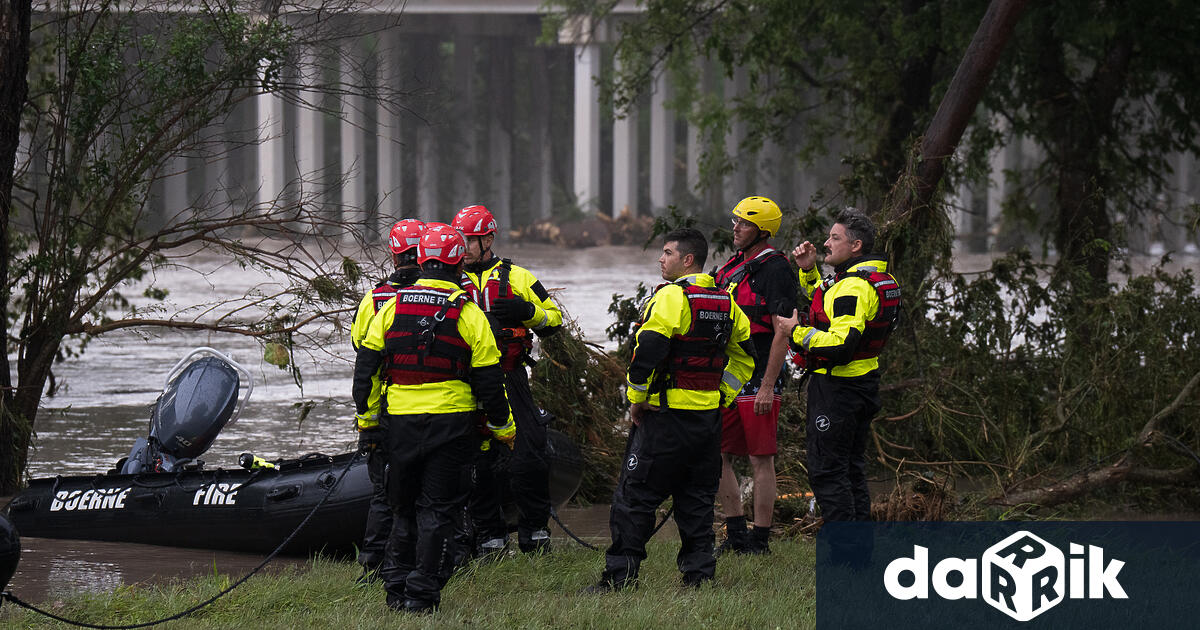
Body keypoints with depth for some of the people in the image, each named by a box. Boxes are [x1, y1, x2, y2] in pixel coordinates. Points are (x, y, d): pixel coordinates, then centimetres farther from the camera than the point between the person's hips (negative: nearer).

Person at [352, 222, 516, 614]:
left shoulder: (391, 307, 2)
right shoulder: (468, 315, -6)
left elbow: (366, 364, 4)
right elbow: (488, 379, -3)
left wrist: (365, 414, 15)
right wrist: (503, 426, 9)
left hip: (401, 420, 3)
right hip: (451, 421, -3)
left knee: (404, 507, 16)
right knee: (436, 508, 2)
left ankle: (397, 587, 16)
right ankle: (421, 593, -2)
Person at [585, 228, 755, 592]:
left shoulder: (671, 297, -14)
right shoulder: (725, 302, 11)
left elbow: (647, 350, -20)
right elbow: (744, 357, 18)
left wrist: (637, 399, -9)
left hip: (666, 416, -7)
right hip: (709, 417, 7)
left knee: (635, 496, -1)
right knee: (697, 497, 13)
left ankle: (619, 574, 0)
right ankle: (698, 572, 11)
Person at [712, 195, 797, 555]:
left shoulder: (774, 270, -11)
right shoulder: (732, 267, 16)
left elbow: (783, 333, -16)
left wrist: (767, 387, -20)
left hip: (759, 379, -9)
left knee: (760, 460, -3)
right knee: (719, 457, 9)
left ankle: (759, 540, 1)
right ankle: (736, 534, 17)